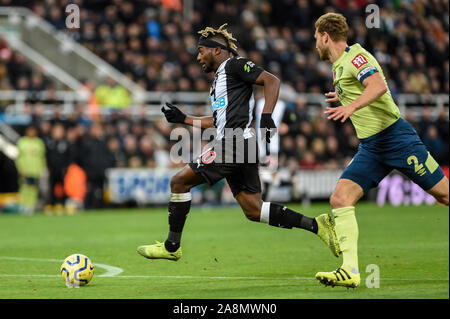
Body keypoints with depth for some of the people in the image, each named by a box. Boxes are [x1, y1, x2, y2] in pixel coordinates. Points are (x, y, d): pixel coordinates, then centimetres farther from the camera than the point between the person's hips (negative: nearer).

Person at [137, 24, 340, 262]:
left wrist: (266, 116, -23)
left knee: (179, 181, -5)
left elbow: (271, 80, -12)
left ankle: (172, 246, 1)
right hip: (232, 146, 10)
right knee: (254, 210, 3)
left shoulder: (234, 65, -2)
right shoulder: (220, 77, 27)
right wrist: (183, 119, 32)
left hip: (234, 144, -10)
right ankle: (317, 225, -2)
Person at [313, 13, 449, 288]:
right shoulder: (339, 67, 17)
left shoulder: (355, 56, -10)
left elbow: (379, 85, -28)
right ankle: (350, 271, -19)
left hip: (396, 137, -8)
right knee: (340, 198, -12)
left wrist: (352, 105, -39)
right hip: (370, 148, 8)